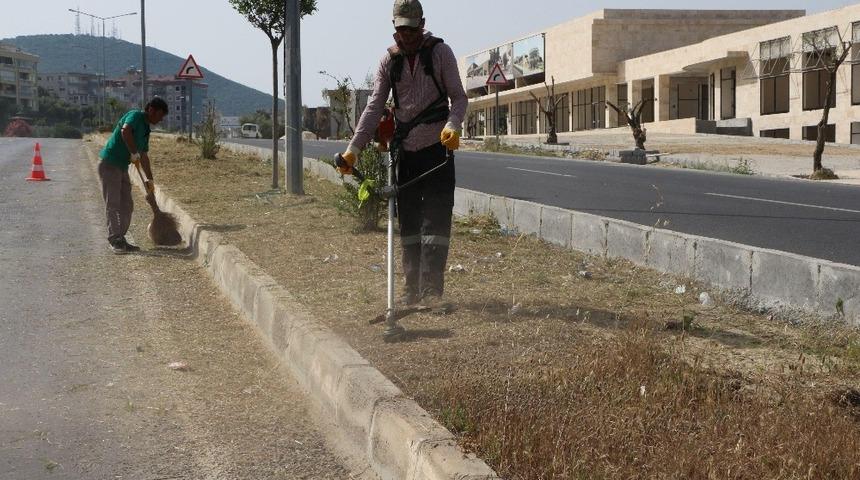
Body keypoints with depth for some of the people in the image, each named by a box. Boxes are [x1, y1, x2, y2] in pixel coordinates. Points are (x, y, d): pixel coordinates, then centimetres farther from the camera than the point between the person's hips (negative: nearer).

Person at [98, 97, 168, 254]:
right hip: (109, 164, -9)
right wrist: (134, 153, -24)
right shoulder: (135, 116, -10)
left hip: (122, 167, 9)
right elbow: (125, 131, -32)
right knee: (113, 204, -8)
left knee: (127, 206, 9)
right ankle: (115, 241, -8)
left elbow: (144, 157, 22)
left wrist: (150, 182, 22)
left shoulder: (145, 129, 17)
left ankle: (120, 240, 15)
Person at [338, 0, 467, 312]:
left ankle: (430, 291, -10)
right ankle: (411, 289, 14)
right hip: (405, 149, 4)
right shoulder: (390, 60, 5)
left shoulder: (440, 52, -3)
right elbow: (375, 106, 1)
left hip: (437, 147, -4)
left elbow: (459, 97, -6)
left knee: (436, 218, -9)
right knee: (408, 221, 7)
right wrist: (353, 149, -10)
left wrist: (452, 126, -28)